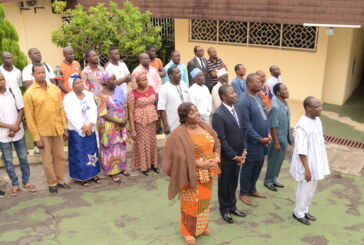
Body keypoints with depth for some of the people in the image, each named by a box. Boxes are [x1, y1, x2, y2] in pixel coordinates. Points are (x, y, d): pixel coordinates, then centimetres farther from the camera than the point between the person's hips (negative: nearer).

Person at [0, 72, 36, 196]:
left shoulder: (14, 92, -5)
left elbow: (21, 110, -1)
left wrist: (15, 128, -9)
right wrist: (10, 126, -16)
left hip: (18, 132, 2)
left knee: (23, 158, 12)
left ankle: (26, 182, 28)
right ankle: (15, 185, 24)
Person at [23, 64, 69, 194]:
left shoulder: (55, 88, 2)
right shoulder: (29, 93, -10)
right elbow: (29, 118, -10)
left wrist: (65, 128, 6)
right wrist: (36, 138, -11)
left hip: (58, 130, 4)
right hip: (43, 132, -4)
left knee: (60, 157, 14)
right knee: (48, 161, 7)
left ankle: (60, 181, 30)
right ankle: (52, 183, 24)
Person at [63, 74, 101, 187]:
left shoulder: (89, 95, 4)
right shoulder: (68, 98, -9)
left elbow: (94, 110, -1)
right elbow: (71, 115, -15)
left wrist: (90, 125, -14)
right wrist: (83, 127, -17)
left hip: (90, 129, 4)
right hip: (77, 131, -4)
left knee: (92, 152, 10)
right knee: (80, 154, 3)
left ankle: (93, 173, 23)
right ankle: (82, 177, 13)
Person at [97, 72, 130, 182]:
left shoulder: (119, 90, 3)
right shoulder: (102, 95, -16)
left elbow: (124, 105, 8)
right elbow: (103, 114, -18)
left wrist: (126, 118, -8)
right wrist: (118, 122, -18)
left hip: (121, 124, 6)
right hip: (109, 126, -6)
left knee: (121, 146, 16)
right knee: (111, 148, 4)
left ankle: (121, 167, 33)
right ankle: (112, 172, 16)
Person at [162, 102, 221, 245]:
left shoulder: (205, 126, 2)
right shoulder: (179, 135, -19)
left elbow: (217, 144, 7)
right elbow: (181, 157, -23)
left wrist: (216, 157, -11)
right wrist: (201, 164, -26)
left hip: (208, 173, 6)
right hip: (192, 175, -6)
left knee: (205, 200, 20)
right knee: (191, 204, 7)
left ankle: (203, 226, 41)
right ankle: (188, 231, 28)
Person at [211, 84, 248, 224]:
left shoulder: (236, 109, 3)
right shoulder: (218, 115, -22)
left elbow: (243, 131, 8)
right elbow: (221, 140, -21)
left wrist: (244, 150, -2)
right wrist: (234, 156, -16)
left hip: (238, 155, 7)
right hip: (226, 157, -6)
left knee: (233, 183, 20)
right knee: (224, 184, 13)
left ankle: (232, 206, 38)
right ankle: (225, 210, 31)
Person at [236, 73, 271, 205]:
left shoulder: (257, 96, 7)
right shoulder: (243, 101, -21)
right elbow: (246, 124, -21)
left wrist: (268, 133, 3)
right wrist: (259, 139, -17)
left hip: (262, 139, 8)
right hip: (252, 141, -8)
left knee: (258, 165, 18)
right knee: (248, 167, 6)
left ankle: (252, 189, 35)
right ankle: (243, 193, 23)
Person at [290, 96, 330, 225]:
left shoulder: (317, 120, 3)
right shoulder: (302, 126, -25)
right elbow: (301, 151, -24)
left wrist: (319, 164, 17)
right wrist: (307, 169, -22)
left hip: (316, 163, 8)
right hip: (306, 165, -8)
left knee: (311, 190, 20)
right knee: (304, 191, 8)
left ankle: (304, 211, 38)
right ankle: (298, 213, 27)